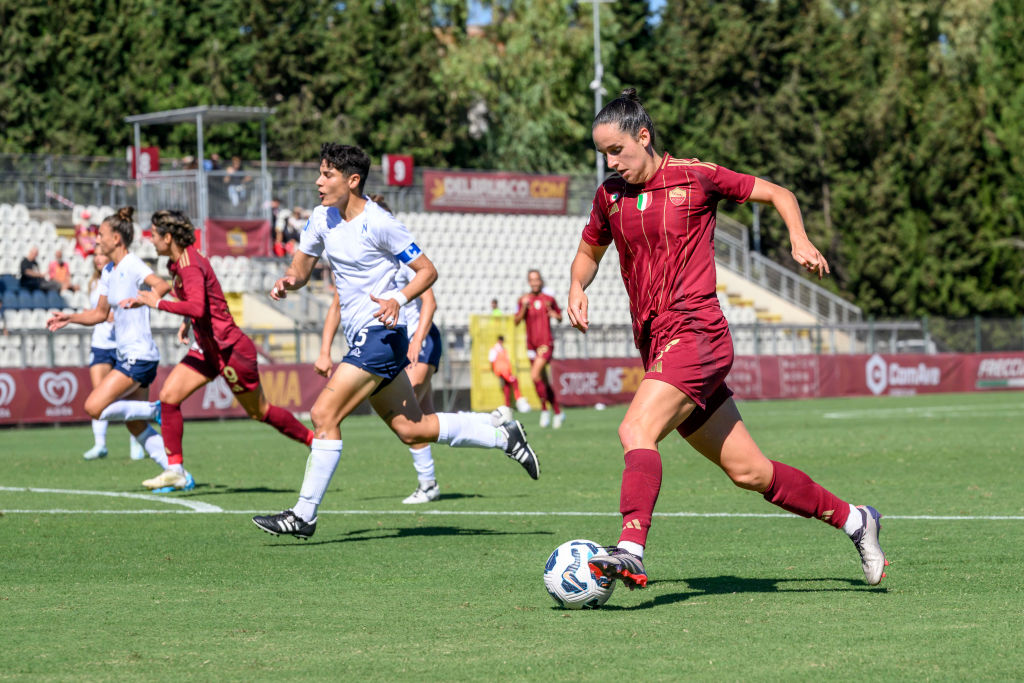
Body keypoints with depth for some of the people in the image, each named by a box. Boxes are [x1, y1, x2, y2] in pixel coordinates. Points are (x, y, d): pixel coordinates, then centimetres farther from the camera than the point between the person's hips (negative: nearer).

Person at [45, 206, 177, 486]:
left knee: (94, 407, -15)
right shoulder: (108, 271, 14)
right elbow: (100, 314, 23)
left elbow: (162, 285, -32)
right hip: (125, 355, 9)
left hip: (139, 355, -9)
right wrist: (69, 318, 12)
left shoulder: (132, 265, -14)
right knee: (135, 426, 10)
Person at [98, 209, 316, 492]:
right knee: (168, 396, -3)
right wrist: (187, 323, 13)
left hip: (230, 349, -9)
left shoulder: (190, 266, -22)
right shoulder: (180, 262, 7)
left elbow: (197, 308, -38)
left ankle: (315, 440, 23)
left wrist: (158, 303, -28)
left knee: (260, 412, 5)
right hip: (208, 349, 9)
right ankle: (175, 469, 0)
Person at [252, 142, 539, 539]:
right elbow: (302, 266, 17)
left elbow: (427, 270, -9)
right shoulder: (323, 218, 8)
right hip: (362, 338, 9)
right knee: (411, 430, 11)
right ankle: (502, 435, 22)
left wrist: (398, 299, -26)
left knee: (324, 414, -15)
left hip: (380, 333, -9)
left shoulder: (378, 223, -14)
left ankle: (304, 516, -11)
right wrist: (290, 281, -6)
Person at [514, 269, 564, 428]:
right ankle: (558, 412, 21)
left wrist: (556, 315, -10)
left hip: (546, 344, -4)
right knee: (544, 381, 9)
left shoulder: (549, 299, 0)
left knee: (535, 375, -22)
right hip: (531, 345, 4)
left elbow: (560, 318, 13)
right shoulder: (524, 299, 6)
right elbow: (517, 321, -2)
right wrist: (524, 307, -17)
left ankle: (544, 409, -8)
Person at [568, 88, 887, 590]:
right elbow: (589, 252, 30)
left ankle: (631, 552, -40)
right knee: (748, 471, 8)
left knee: (636, 431, -27)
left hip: (695, 332, -6)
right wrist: (577, 286, 9)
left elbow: (777, 194, 10)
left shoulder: (694, 177, -1)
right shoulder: (610, 196, 14)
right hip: (656, 346, 6)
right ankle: (853, 519, 23)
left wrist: (800, 241, -7)